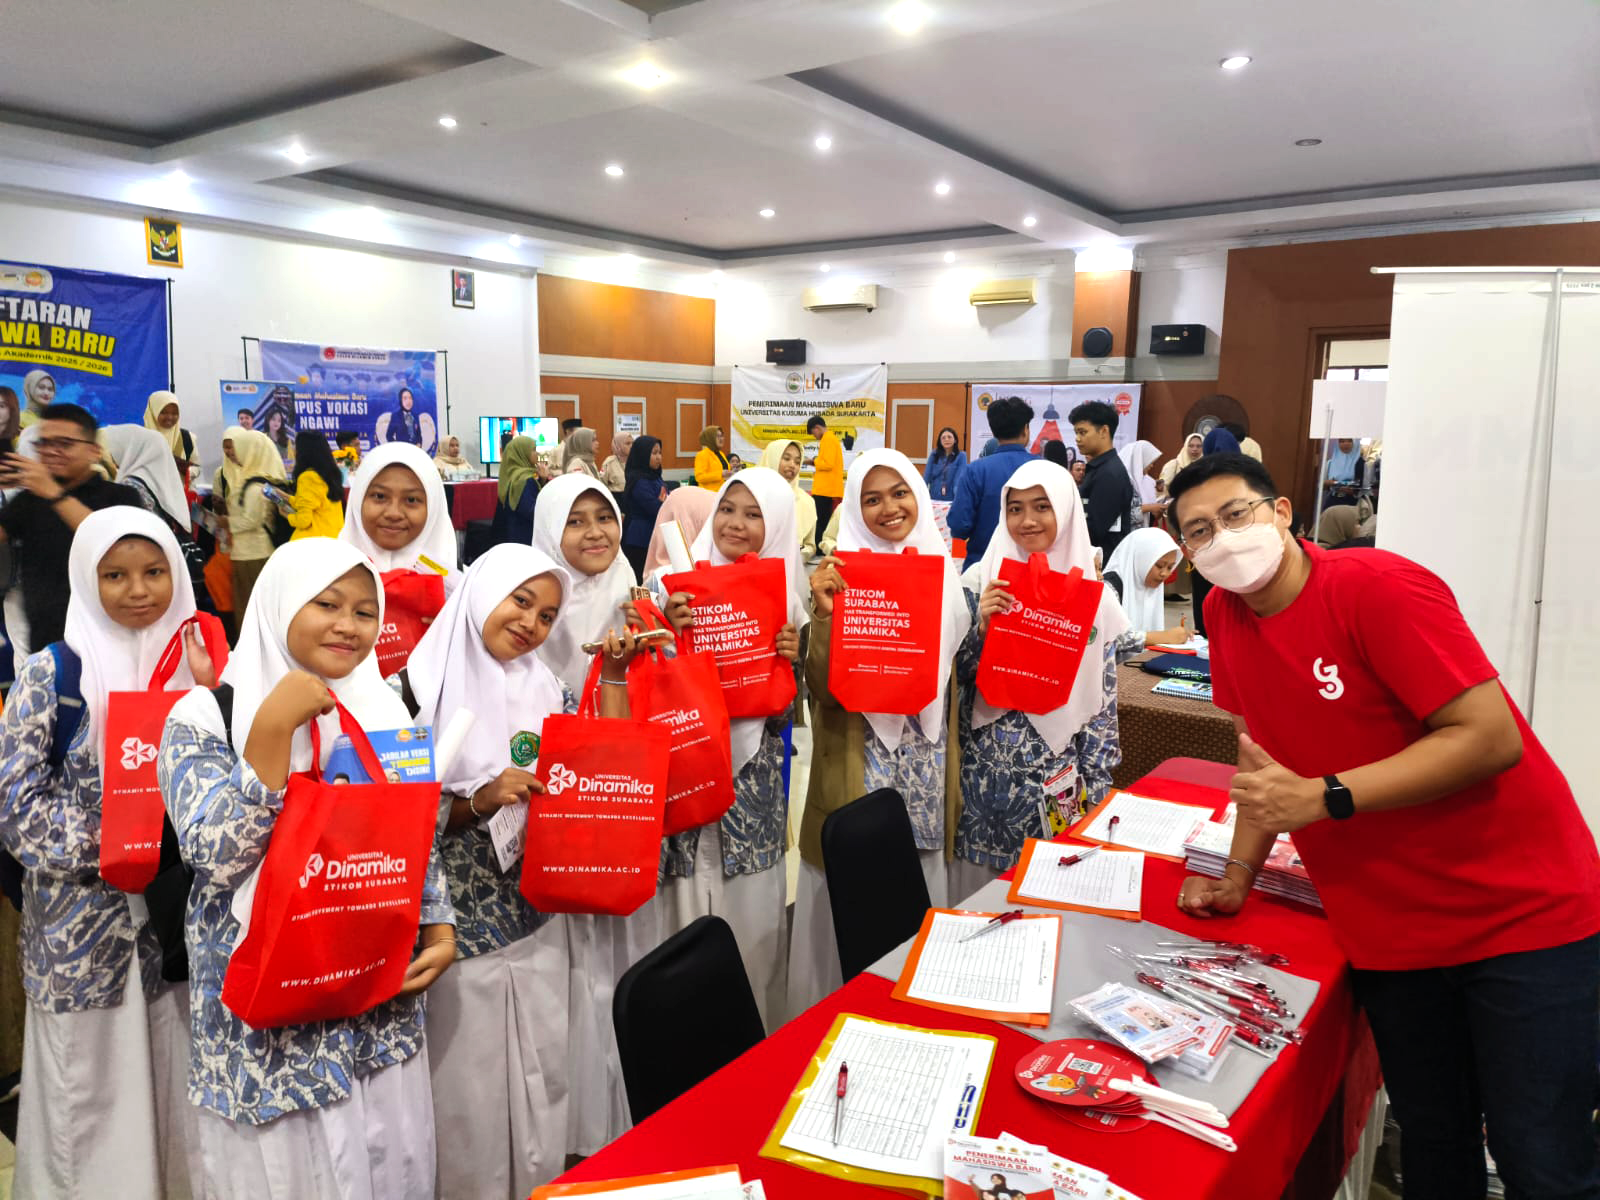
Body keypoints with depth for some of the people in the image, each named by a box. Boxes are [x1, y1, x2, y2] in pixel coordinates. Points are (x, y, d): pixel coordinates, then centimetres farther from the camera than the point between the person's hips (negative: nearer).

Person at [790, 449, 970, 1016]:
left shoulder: (943, 572, 7)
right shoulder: (839, 575, -8)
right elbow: (824, 689, -16)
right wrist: (824, 614, -28)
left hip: (926, 771, 4)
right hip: (861, 770, -4)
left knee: (918, 897, 14)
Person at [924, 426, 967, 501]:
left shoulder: (961, 456, -2)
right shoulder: (934, 455, 5)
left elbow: (960, 477, -13)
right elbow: (927, 475, -2)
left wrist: (958, 495, -29)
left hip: (951, 499, -2)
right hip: (934, 498, 2)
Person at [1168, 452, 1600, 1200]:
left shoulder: (1378, 586, -18)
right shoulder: (1225, 613, 1)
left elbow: (1492, 738, -22)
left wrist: (1322, 799, -26)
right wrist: (1237, 877, 8)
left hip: (1522, 912, -5)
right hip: (1390, 935, 5)